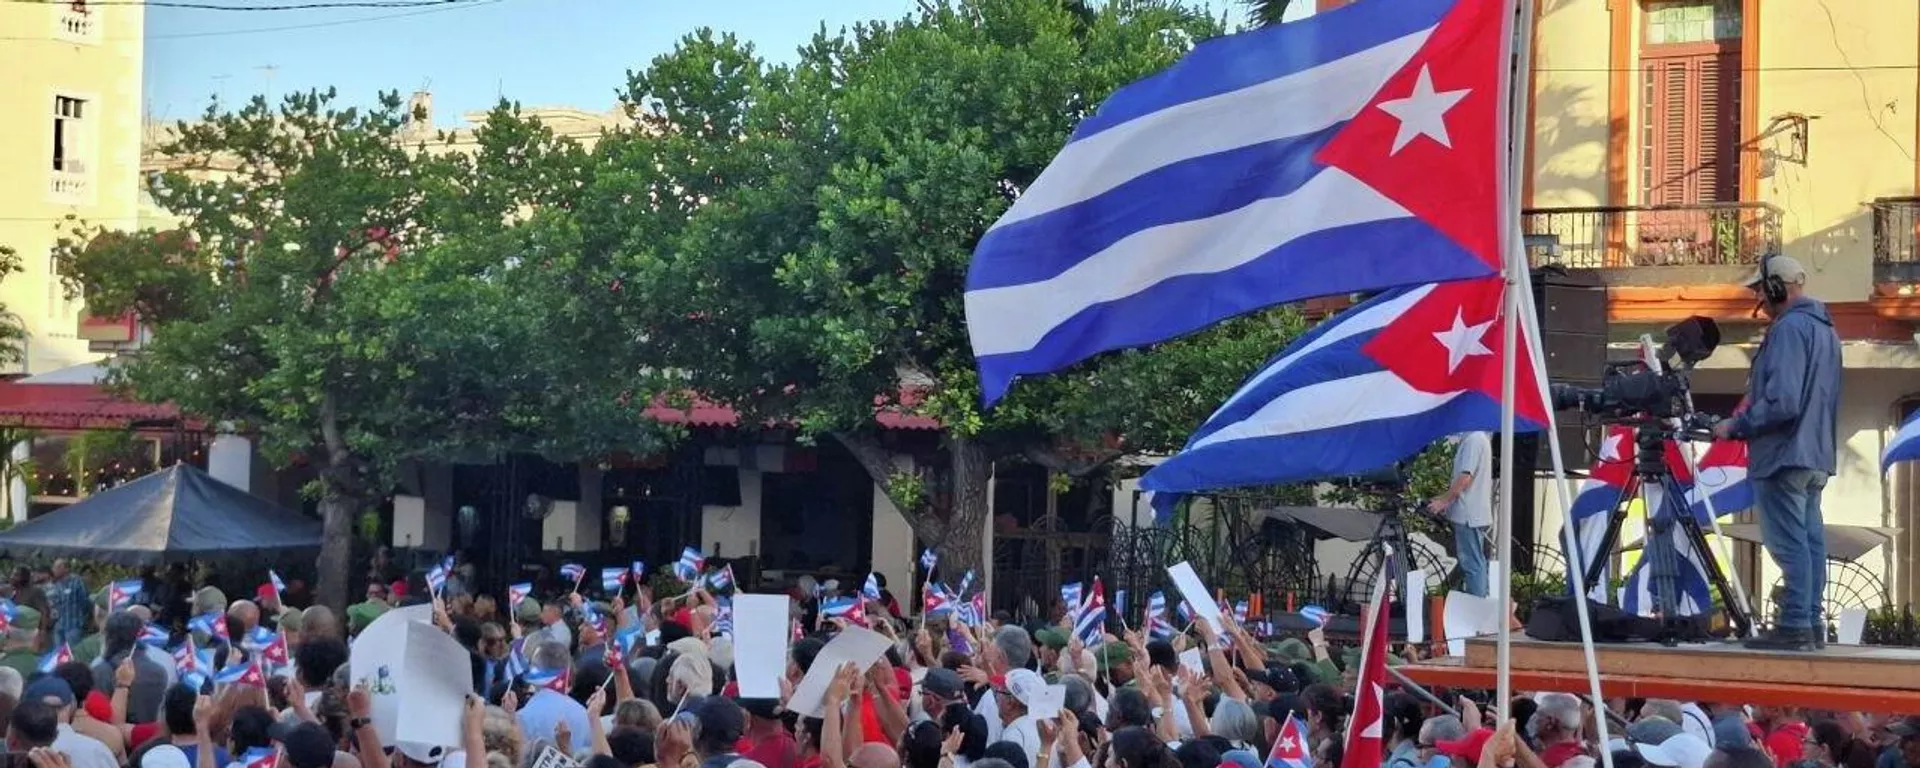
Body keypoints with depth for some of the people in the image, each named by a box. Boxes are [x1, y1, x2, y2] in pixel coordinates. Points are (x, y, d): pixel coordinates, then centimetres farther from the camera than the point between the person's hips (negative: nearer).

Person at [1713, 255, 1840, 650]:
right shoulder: (1825, 329, 16)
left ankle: (1794, 625, -10)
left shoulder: (1790, 328, -15)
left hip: (1784, 455, -10)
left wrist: (1736, 426, -12)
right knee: (1810, 539, 11)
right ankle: (1811, 623, 13)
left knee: (1788, 542, -9)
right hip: (1816, 455, 10)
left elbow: (1781, 401, -23)